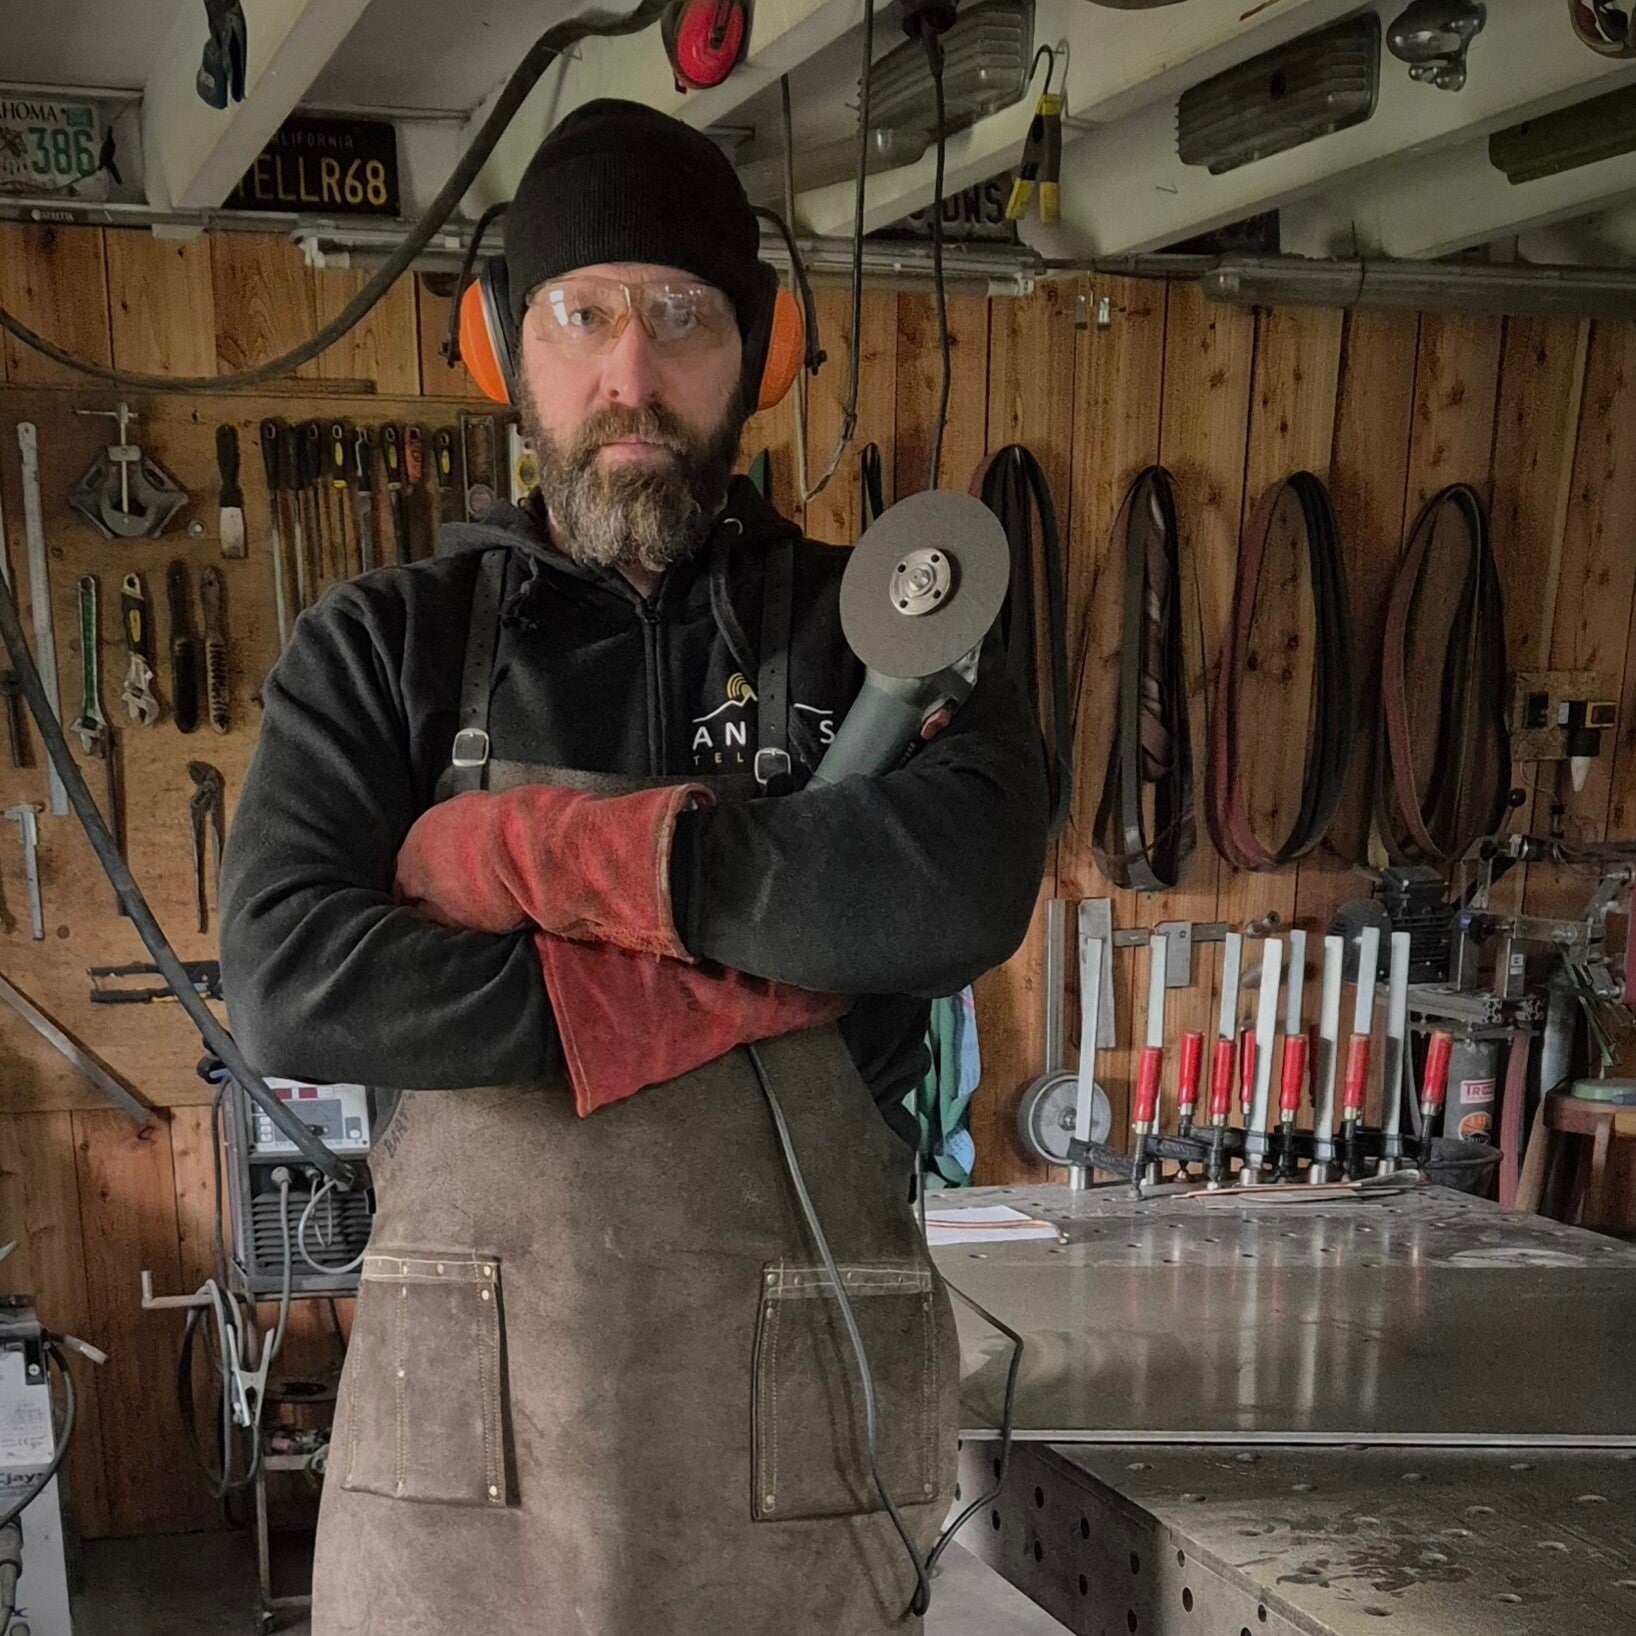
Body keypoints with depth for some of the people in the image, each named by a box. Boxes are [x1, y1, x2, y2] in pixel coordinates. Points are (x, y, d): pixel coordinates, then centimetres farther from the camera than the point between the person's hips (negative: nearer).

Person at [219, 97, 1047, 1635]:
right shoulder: (380, 649, 2)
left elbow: (964, 879, -18)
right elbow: (284, 982, -13)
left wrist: (567, 856, -17)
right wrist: (723, 984, -14)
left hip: (798, 1438, 0)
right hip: (460, 1443, 0)